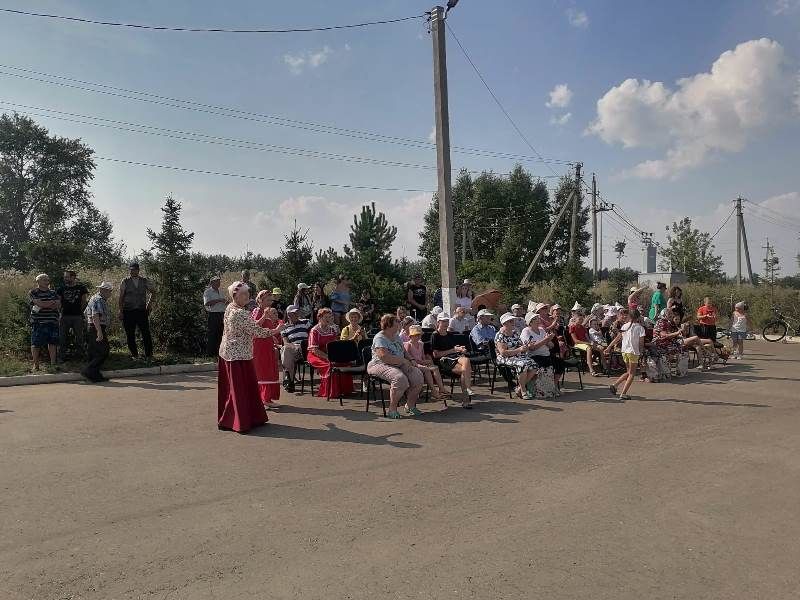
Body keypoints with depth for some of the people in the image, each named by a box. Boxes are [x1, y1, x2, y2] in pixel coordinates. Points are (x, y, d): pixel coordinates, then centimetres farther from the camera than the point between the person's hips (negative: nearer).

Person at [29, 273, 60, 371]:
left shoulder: (53, 293, 16)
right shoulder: (33, 293, 2)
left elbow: (59, 306, 3)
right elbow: (39, 303, -14)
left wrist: (44, 305, -9)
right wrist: (52, 302, -3)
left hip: (52, 322, 4)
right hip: (38, 322, -4)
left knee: (53, 343, 5)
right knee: (36, 344, -1)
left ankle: (53, 364, 11)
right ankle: (36, 364, 8)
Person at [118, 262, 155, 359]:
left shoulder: (144, 281, 6)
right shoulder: (125, 281, 2)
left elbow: (153, 292, 19)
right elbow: (121, 297, 2)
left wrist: (150, 303, 8)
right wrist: (121, 311, -3)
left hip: (142, 311, 0)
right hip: (128, 311, 0)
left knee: (146, 333, -4)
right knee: (130, 335, 5)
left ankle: (149, 354, 4)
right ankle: (134, 354, 17)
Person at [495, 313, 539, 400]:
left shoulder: (514, 333, 16)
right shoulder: (500, 336, -8)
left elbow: (521, 346, 21)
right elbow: (503, 352, -18)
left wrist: (528, 347, -3)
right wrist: (519, 350, -23)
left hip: (519, 357, 7)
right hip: (506, 359, -7)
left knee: (534, 366, -18)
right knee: (523, 365, -34)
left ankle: (519, 388, -6)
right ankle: (523, 391, -17)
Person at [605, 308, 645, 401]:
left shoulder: (625, 326, 5)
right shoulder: (640, 328, -6)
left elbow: (617, 338, 3)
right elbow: (641, 342, -8)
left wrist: (609, 347, 7)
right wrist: (641, 352, 8)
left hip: (624, 351, 5)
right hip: (633, 352, -5)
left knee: (628, 372, 20)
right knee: (631, 374, 3)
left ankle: (614, 385, 7)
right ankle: (623, 394, -3)